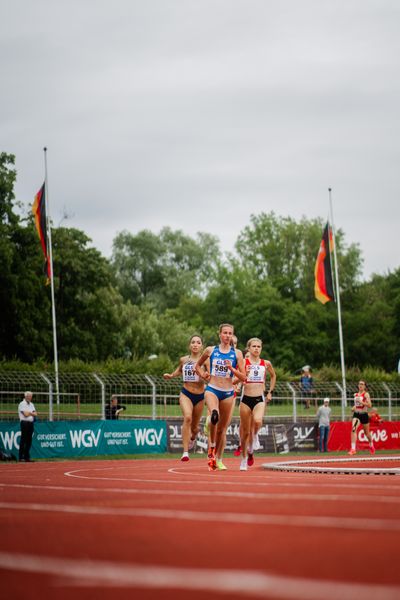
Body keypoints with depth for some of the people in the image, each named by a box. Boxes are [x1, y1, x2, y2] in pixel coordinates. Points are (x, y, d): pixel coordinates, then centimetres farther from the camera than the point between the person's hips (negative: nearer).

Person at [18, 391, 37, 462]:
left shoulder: (31, 404, 18)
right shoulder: (22, 404, -6)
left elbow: (35, 414, 9)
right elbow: (26, 414, -16)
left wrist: (29, 413, -10)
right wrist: (32, 413, 1)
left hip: (31, 423, 7)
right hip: (24, 423, -7)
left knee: (29, 441, 6)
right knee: (23, 440, -7)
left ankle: (27, 457, 9)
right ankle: (21, 457, -6)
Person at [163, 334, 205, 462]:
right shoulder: (183, 360, 2)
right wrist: (170, 375, 9)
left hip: (200, 396, 0)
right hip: (186, 393, 0)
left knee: (194, 426, 14)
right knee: (187, 418, -27)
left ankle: (192, 437, 54)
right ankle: (185, 452, -29)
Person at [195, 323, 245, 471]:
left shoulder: (237, 353, 3)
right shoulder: (210, 350, 4)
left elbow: (243, 377, 1)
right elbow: (198, 365, 20)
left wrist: (231, 368, -14)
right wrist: (203, 375, 1)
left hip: (228, 393, 2)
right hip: (212, 389, -2)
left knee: (222, 428, 9)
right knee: (214, 415, -32)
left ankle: (218, 460, 23)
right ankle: (212, 446, -13)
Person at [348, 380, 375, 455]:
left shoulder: (366, 394, -5)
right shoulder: (356, 394, 11)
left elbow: (369, 405, -16)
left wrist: (361, 402, -25)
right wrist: (353, 407, 6)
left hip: (364, 414, -3)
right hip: (356, 414, 3)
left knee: (367, 432, 13)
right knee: (353, 429, -21)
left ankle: (371, 445, 43)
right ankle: (353, 449, -27)